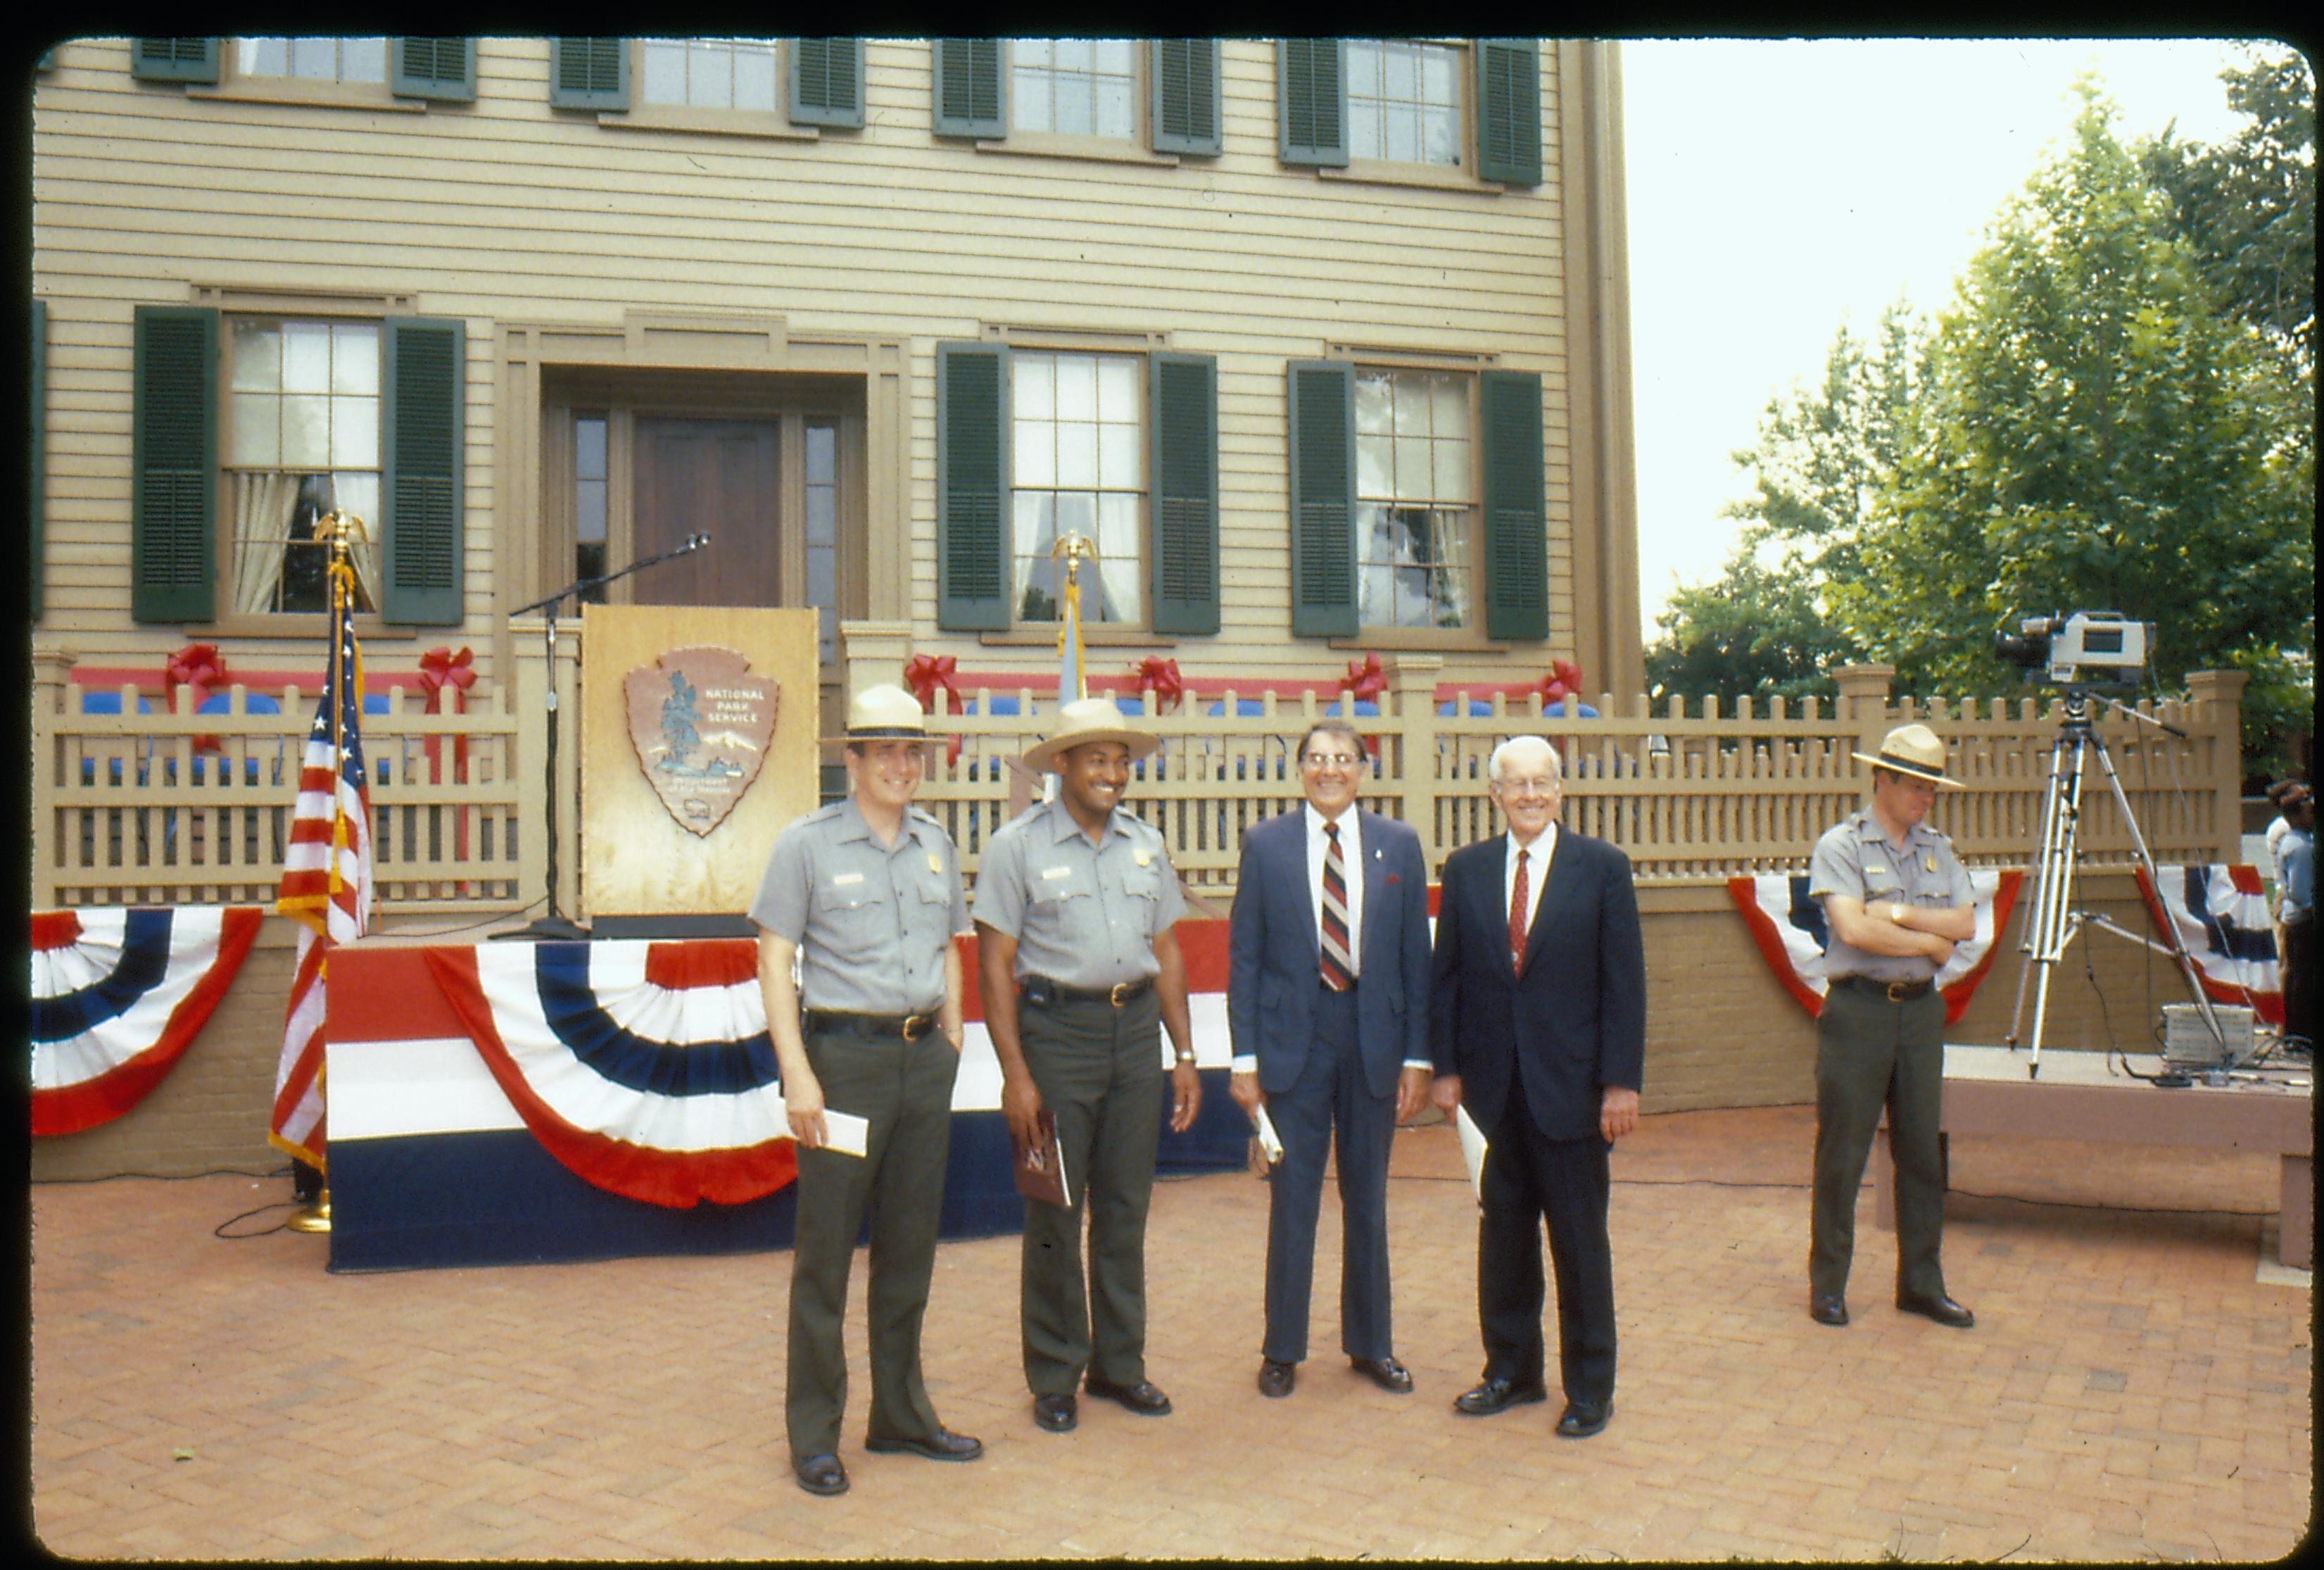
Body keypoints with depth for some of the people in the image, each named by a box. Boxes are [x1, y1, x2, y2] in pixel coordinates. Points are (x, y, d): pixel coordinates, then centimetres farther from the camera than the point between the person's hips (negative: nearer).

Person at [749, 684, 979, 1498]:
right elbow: (775, 961, -7)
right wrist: (798, 1073, -13)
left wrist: (952, 1036, 12)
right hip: (845, 1055, -5)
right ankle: (814, 1432, 14)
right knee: (826, 1249, 1)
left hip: (925, 1059, 5)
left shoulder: (936, 844, 11)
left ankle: (902, 1414, 27)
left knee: (911, 1244, 13)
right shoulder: (807, 843, -4)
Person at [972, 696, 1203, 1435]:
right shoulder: (1017, 846, -5)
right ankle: (1054, 1377, 16)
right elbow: (994, 964, -7)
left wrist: (1184, 1055, 9)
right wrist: (1015, 1074, -13)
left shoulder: (1146, 845, 9)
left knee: (1125, 1207, 11)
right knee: (1055, 1213, 3)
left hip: (1135, 1027, 4)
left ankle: (1119, 1363, 25)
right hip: (1057, 1029, -4)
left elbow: (1167, 953, 14)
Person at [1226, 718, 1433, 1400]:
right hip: (1294, 1040, -1)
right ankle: (1282, 1349, 19)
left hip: (1374, 1038, 2)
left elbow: (1416, 956, 3)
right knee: (1292, 1198, 5)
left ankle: (1370, 1344, 27)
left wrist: (1417, 1056, -1)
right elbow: (1244, 956, 0)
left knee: (1368, 1198, 13)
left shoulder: (1399, 845, 3)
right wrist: (1244, 1057, -5)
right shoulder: (1265, 845, -1)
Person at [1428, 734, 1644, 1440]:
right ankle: (1511, 1369, 27)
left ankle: (1589, 1387, 19)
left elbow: (1624, 981, -4)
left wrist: (1621, 1082, -9)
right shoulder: (1466, 869, 5)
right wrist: (1446, 1066, 1)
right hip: (1495, 1083, 3)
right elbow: (1447, 975, 7)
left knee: (1579, 1237, 6)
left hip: (1571, 1082, -2)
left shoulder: (1602, 866, -2)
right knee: (1503, 1230, 12)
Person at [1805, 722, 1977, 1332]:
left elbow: (1966, 924, 1)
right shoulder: (1840, 845, -5)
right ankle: (1828, 1285, 10)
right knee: (1841, 1153, 0)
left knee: (1922, 1152, 9)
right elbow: (1854, 929, -17)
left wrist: (1899, 915, -12)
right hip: (1859, 1008, -5)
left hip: (1921, 1008, 5)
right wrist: (1930, 940, -7)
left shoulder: (1938, 849, 12)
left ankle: (1921, 1282, 20)